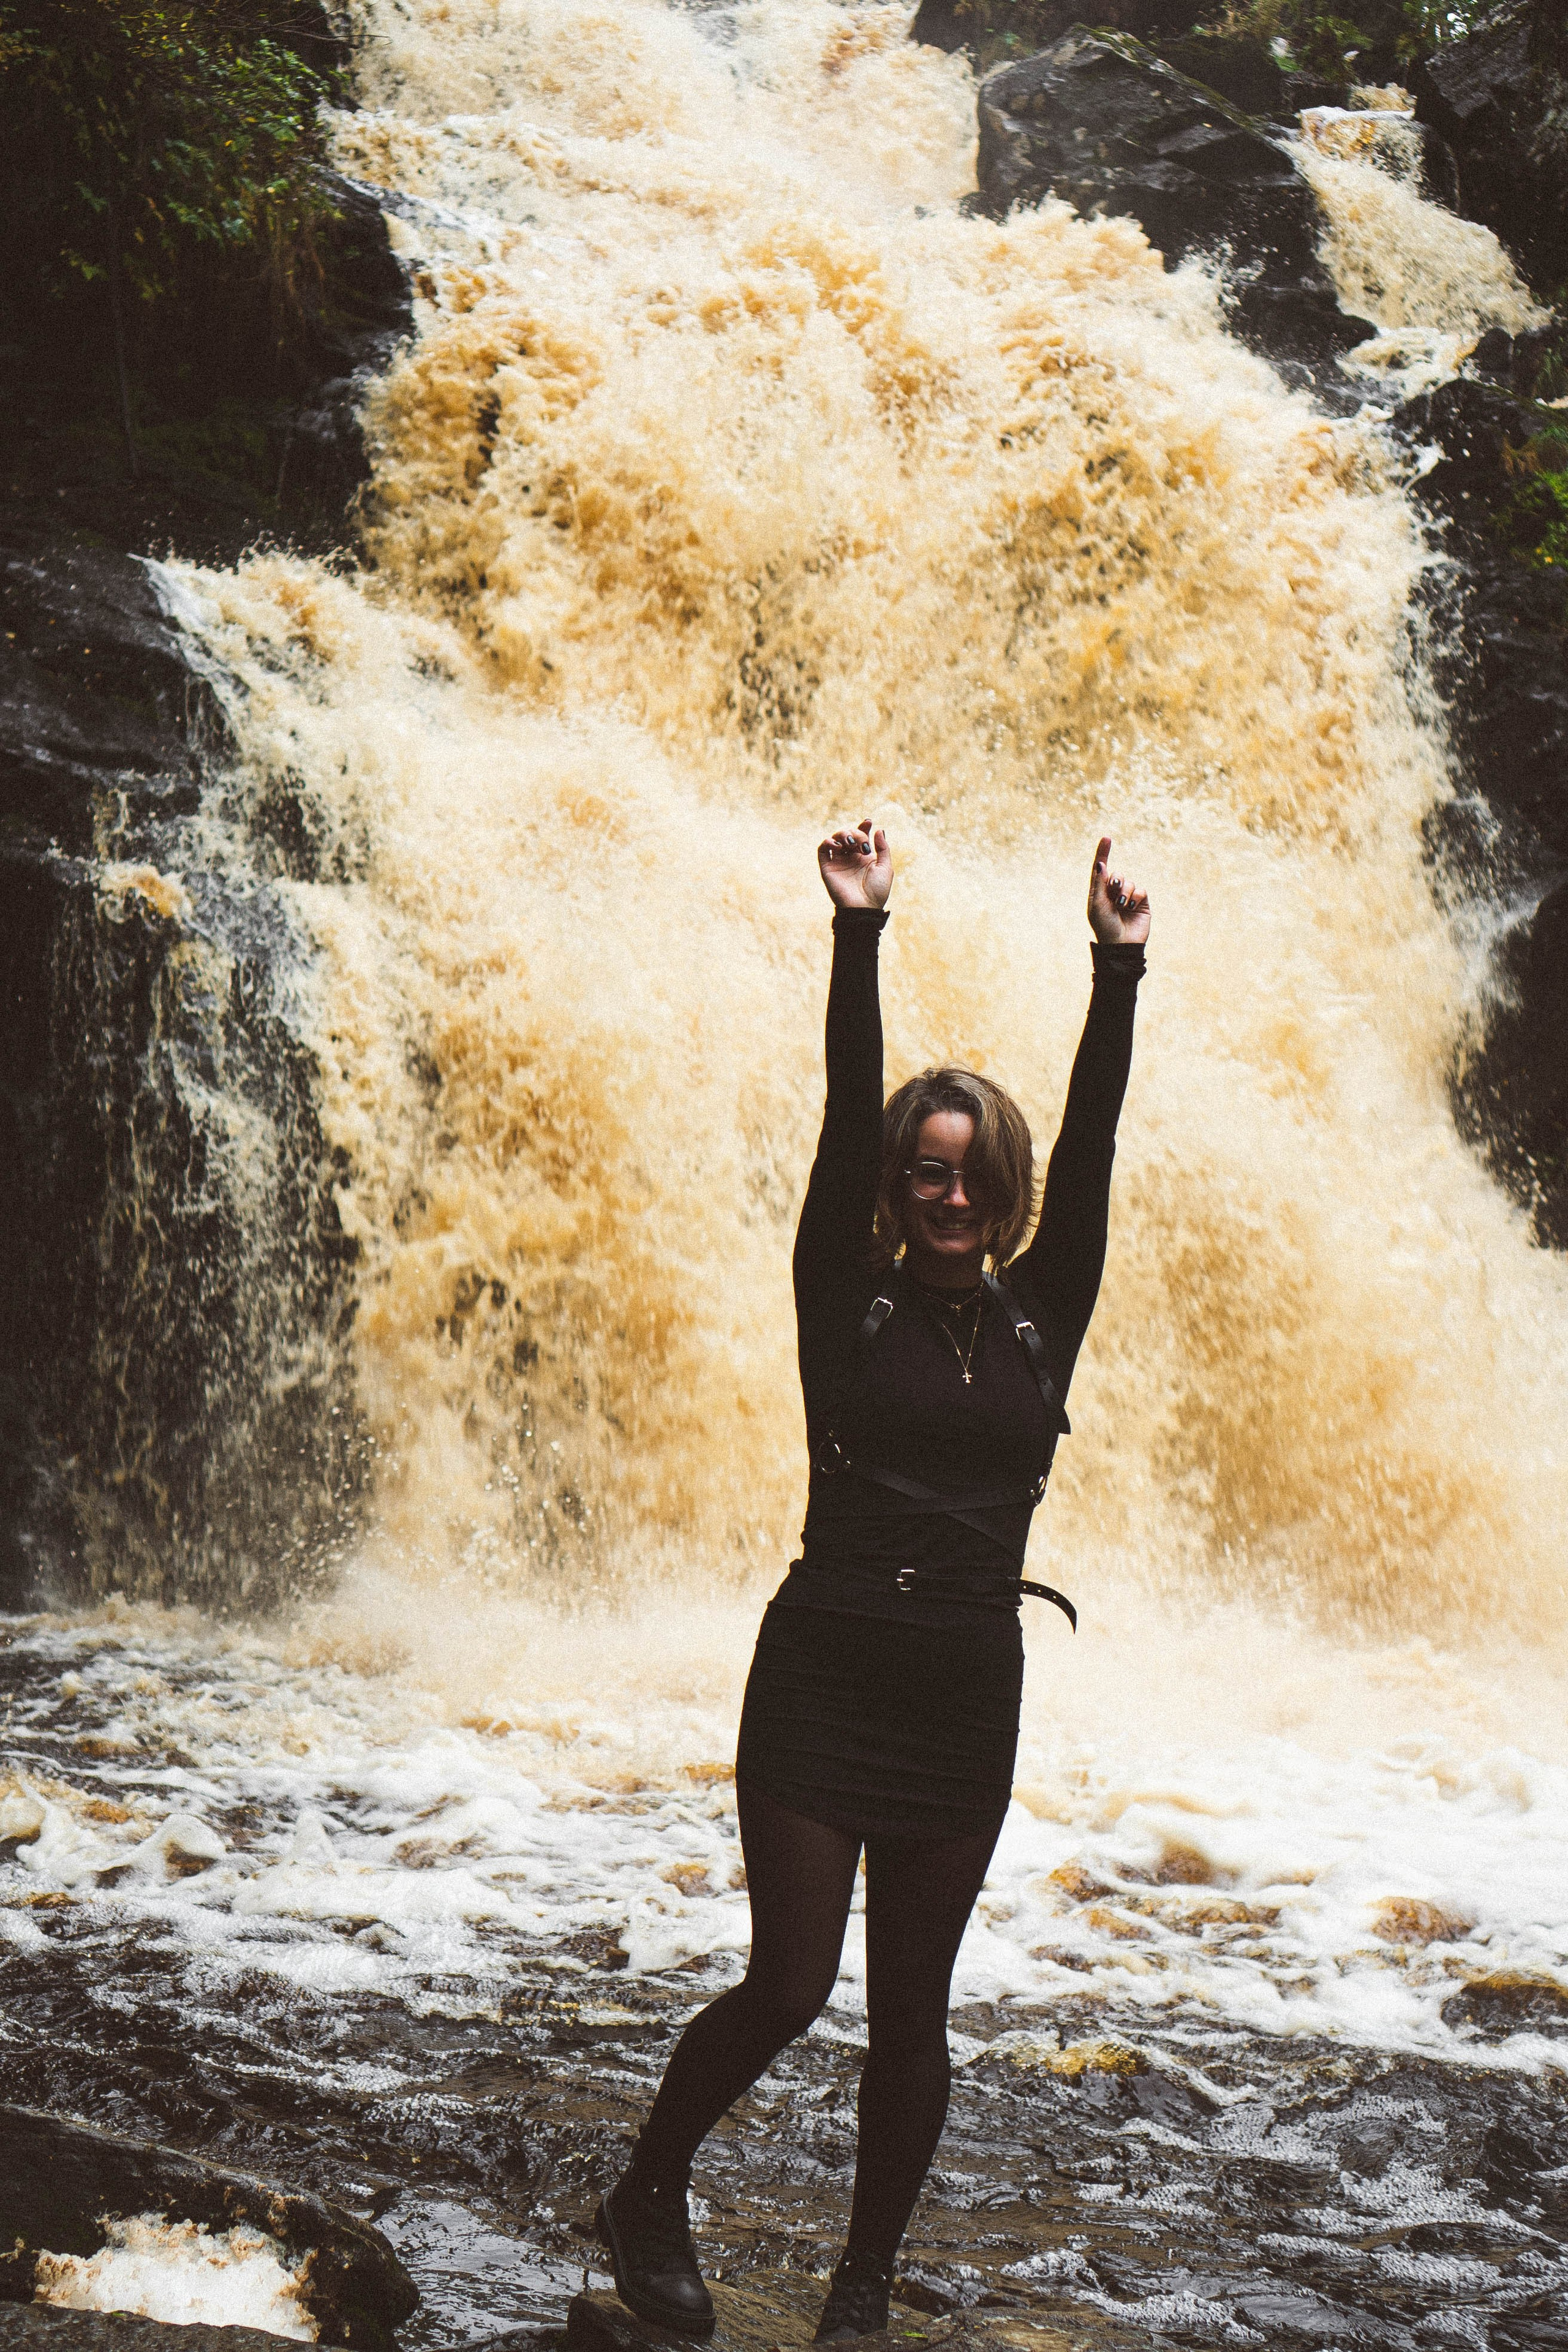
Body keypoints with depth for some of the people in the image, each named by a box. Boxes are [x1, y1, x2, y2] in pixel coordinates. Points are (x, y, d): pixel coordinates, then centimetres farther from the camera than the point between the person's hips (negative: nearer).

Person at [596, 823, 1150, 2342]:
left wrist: (1118, 973, -4)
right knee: (788, 1987, -2)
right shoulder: (849, 1303, 1)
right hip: (823, 1678, -2)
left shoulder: (1041, 1319, 7)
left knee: (911, 2010, 7)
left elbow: (1091, 1148, 2)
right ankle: (647, 2199, 24)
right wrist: (858, 936, -14)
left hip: (966, 1697, 3)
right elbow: (846, 1114, -7)